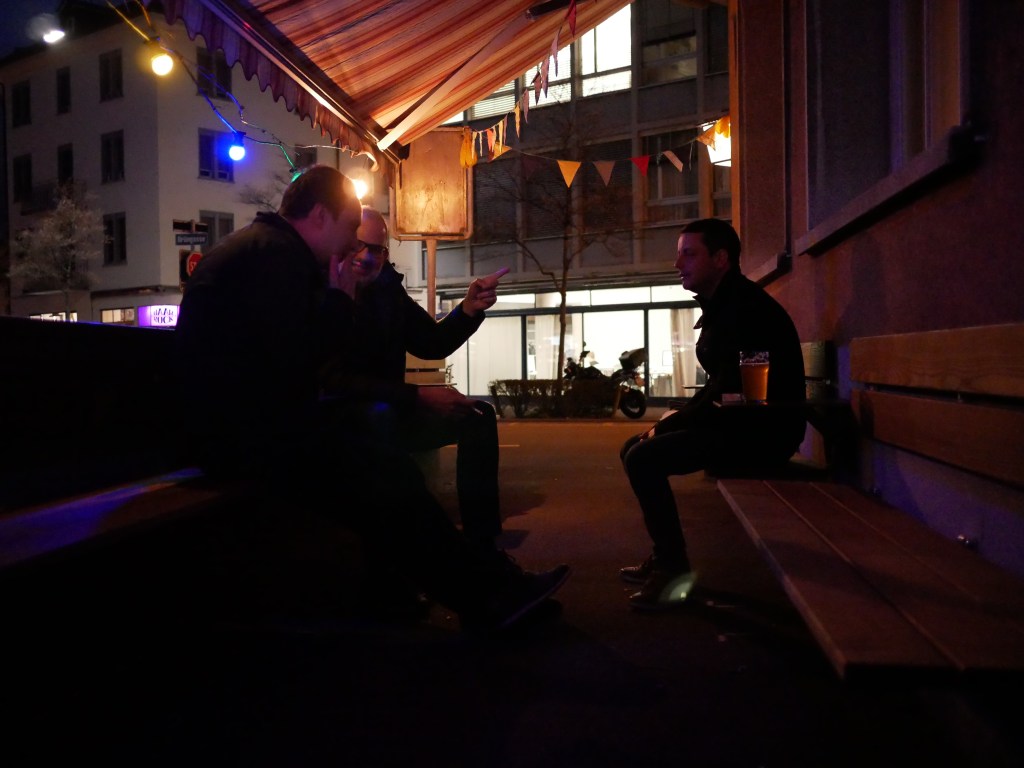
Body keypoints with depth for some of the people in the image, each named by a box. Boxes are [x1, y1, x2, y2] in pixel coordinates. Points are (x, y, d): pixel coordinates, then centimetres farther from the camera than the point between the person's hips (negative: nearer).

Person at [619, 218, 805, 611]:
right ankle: (663, 555, 14)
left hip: (762, 428, -10)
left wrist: (670, 423, -12)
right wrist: (679, 416, 3)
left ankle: (675, 568, -8)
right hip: (739, 421, 10)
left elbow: (730, 388, -23)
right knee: (635, 448, 8)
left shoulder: (745, 306, -17)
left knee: (644, 458, -21)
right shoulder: (720, 306, 14)